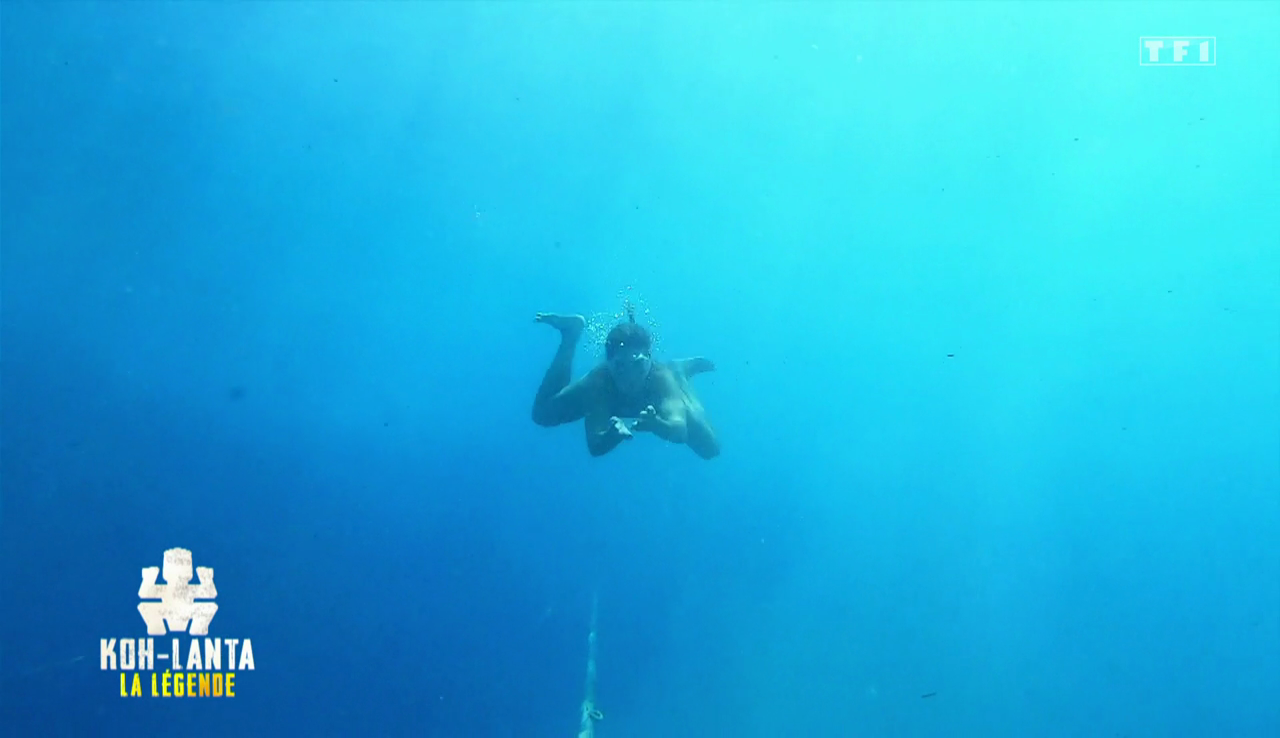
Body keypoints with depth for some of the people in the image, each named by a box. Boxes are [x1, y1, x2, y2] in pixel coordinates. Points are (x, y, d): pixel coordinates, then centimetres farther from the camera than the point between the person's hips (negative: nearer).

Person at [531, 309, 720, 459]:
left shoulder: (663, 377, -46)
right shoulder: (598, 381, -43)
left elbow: (681, 432, -58)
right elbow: (594, 447, -46)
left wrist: (658, 425, -80)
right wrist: (613, 434, -69)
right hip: (607, 396, 0)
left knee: (709, 449, 10)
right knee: (544, 415, 8)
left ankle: (683, 369, 28)